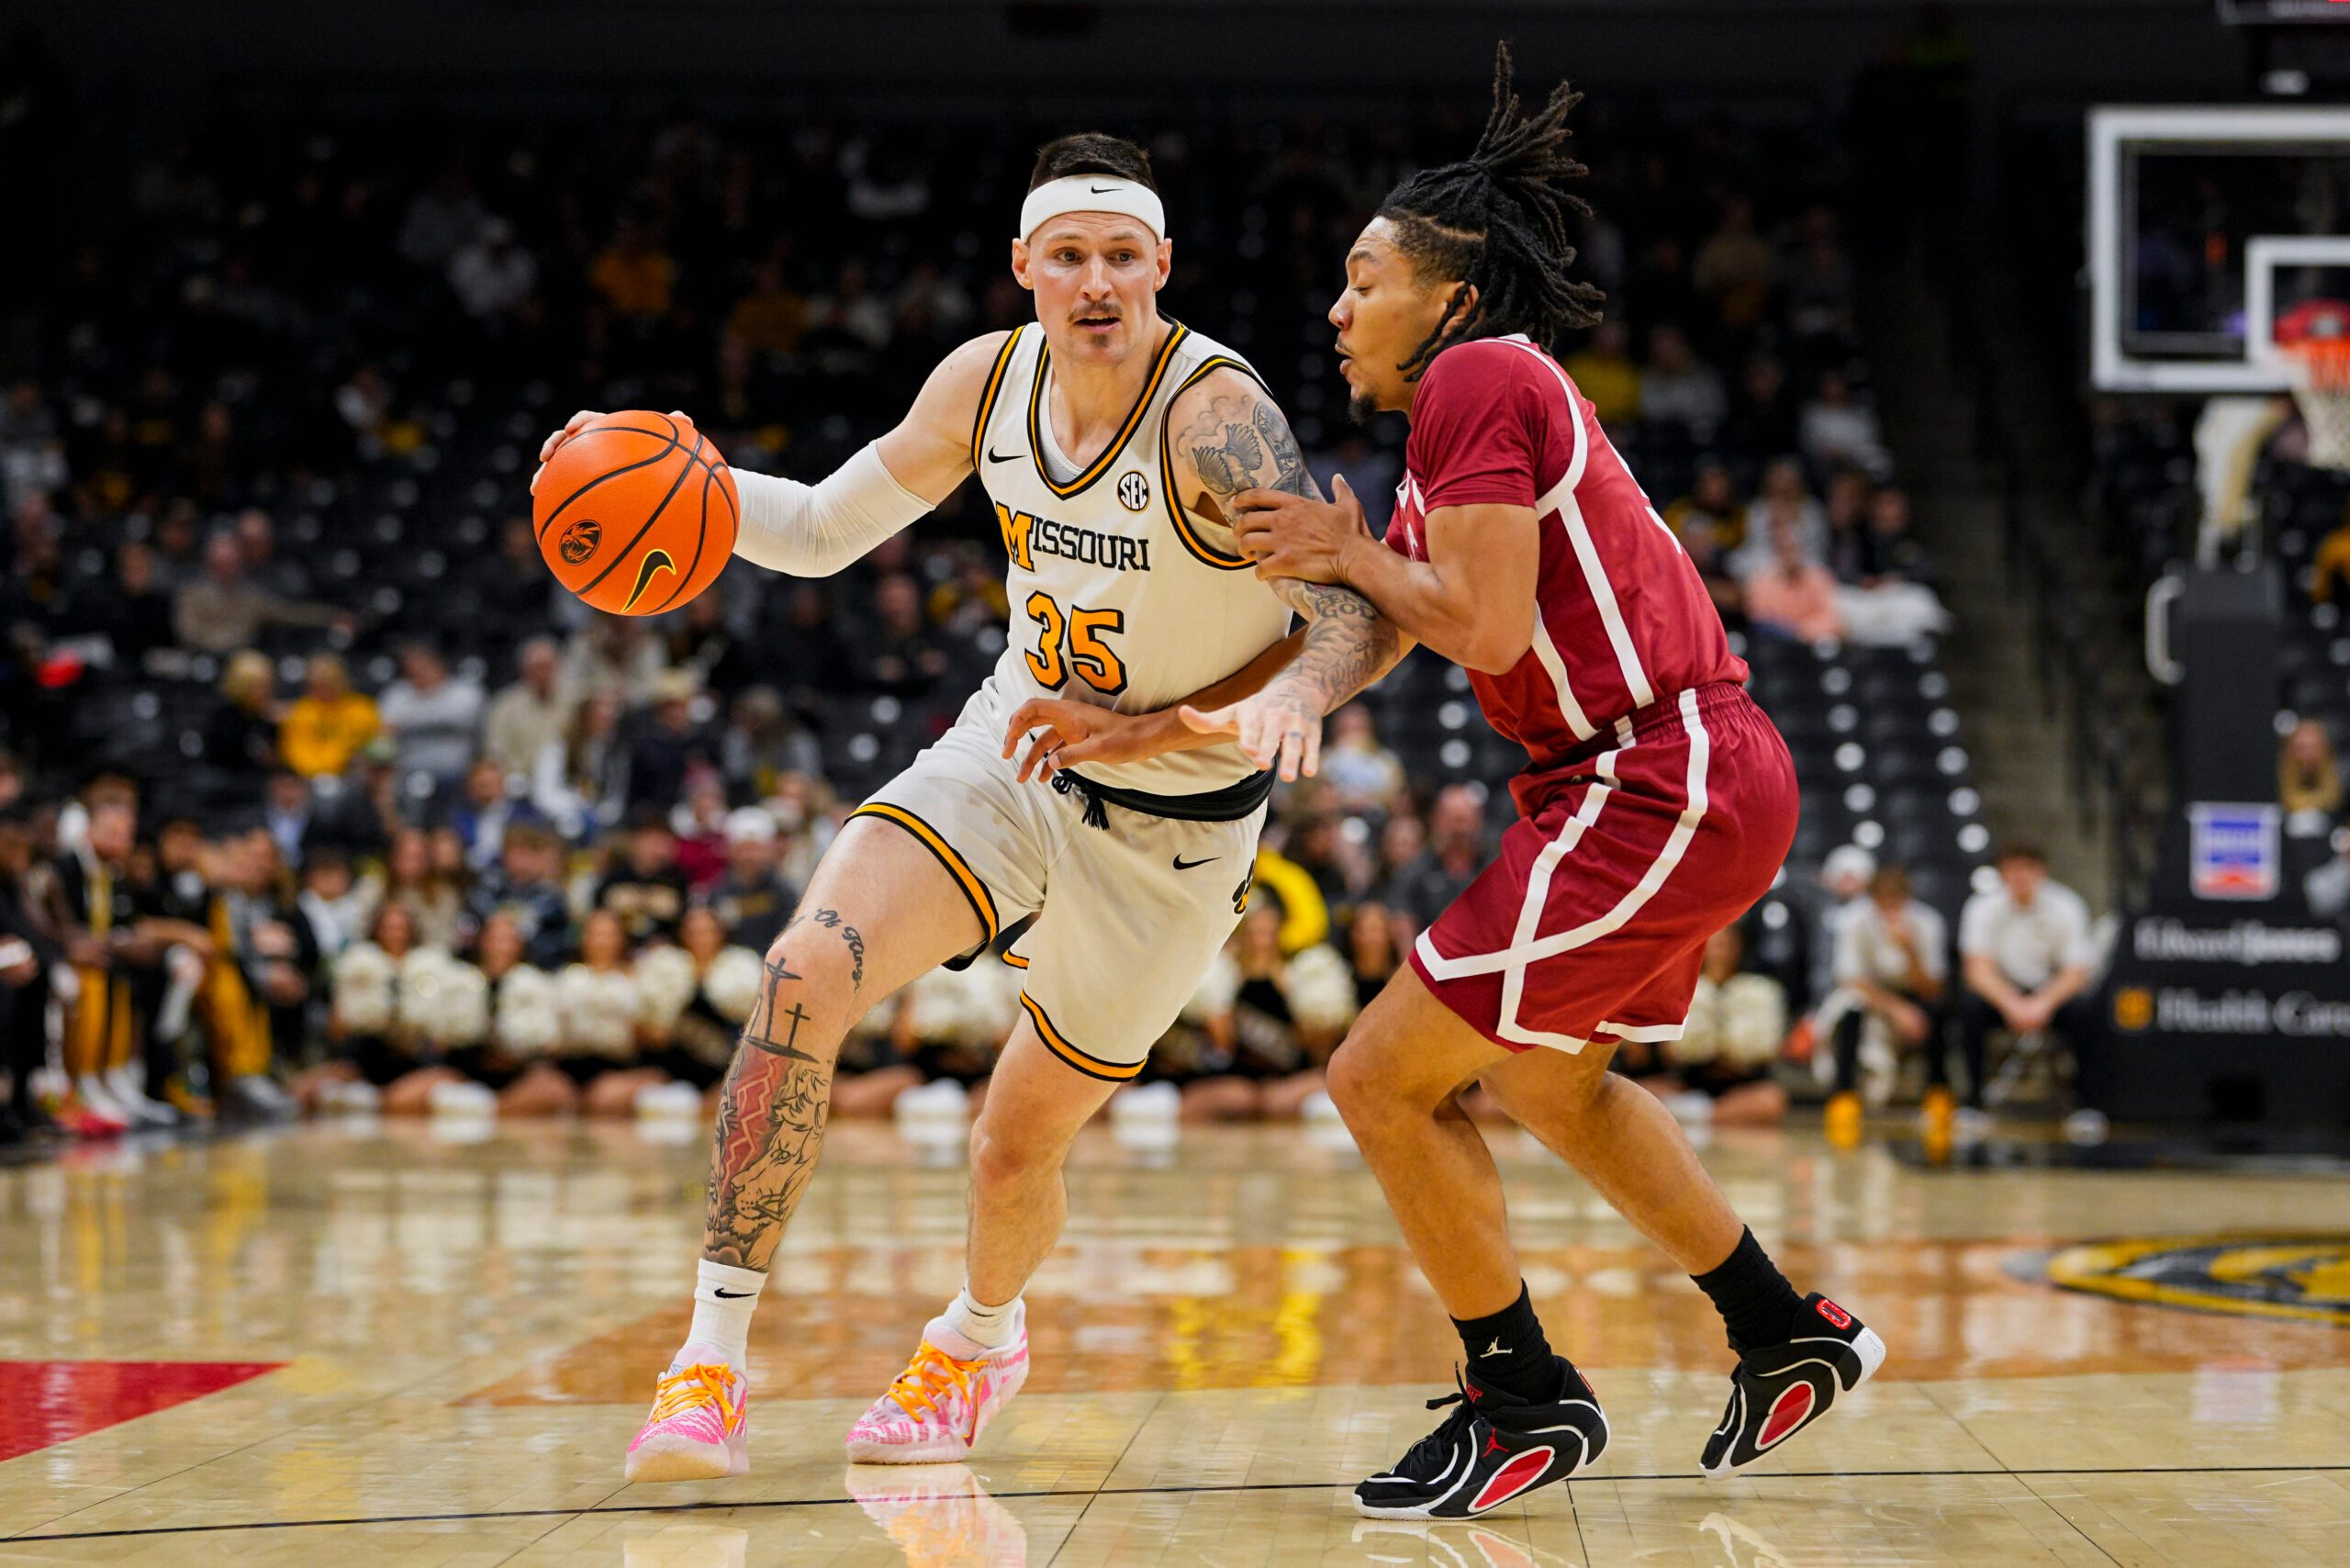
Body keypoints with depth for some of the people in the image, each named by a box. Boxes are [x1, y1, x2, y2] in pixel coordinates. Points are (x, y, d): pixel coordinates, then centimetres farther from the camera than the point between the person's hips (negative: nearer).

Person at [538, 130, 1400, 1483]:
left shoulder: (1215, 419, -27)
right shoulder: (988, 381, -9)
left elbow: (1369, 607, -31)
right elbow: (825, 531, 4)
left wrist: (1295, 688, -53)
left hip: (1176, 823, -4)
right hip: (1016, 750, 4)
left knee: (1018, 1147, 7)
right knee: (808, 972, -22)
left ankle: (980, 1338, 44)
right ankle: (712, 1363, -16)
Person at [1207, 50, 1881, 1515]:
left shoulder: (1476, 378, -11)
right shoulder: (1486, 392, 19)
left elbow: (1487, 628, -21)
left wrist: (1352, 552, -5)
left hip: (1656, 790, -11)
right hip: (1704, 781, 11)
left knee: (1383, 1080, -4)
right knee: (1545, 1076, 30)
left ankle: (1527, 1403, 9)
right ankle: (1793, 1338, 36)